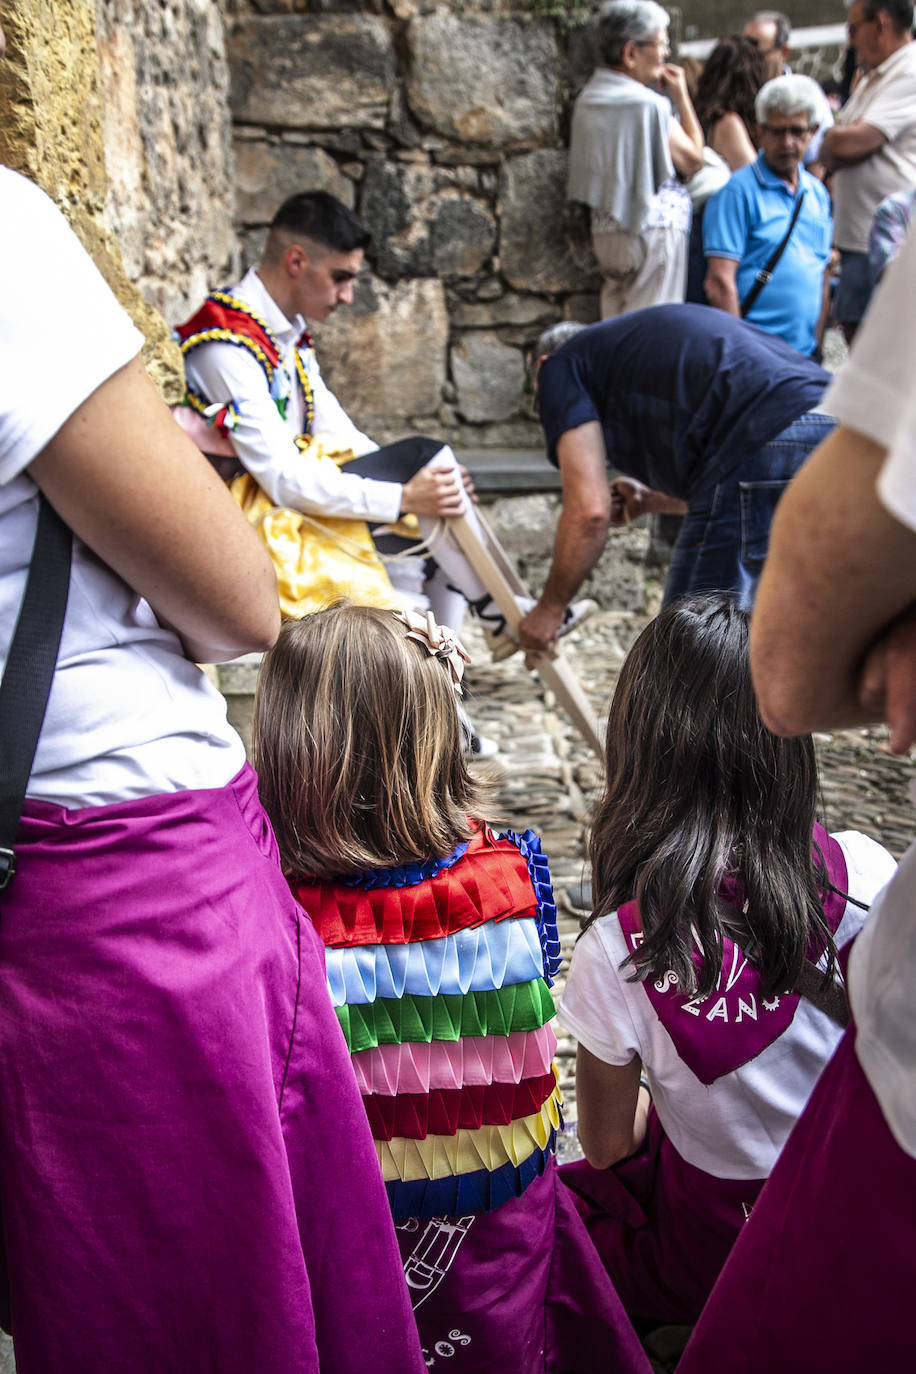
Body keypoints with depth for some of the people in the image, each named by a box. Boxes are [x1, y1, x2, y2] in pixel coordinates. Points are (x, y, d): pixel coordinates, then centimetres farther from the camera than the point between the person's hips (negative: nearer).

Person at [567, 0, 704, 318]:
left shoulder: (588, 98, 7)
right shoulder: (649, 104, -18)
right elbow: (693, 160, -5)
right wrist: (681, 96, 0)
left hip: (606, 229, 8)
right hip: (654, 230, -8)